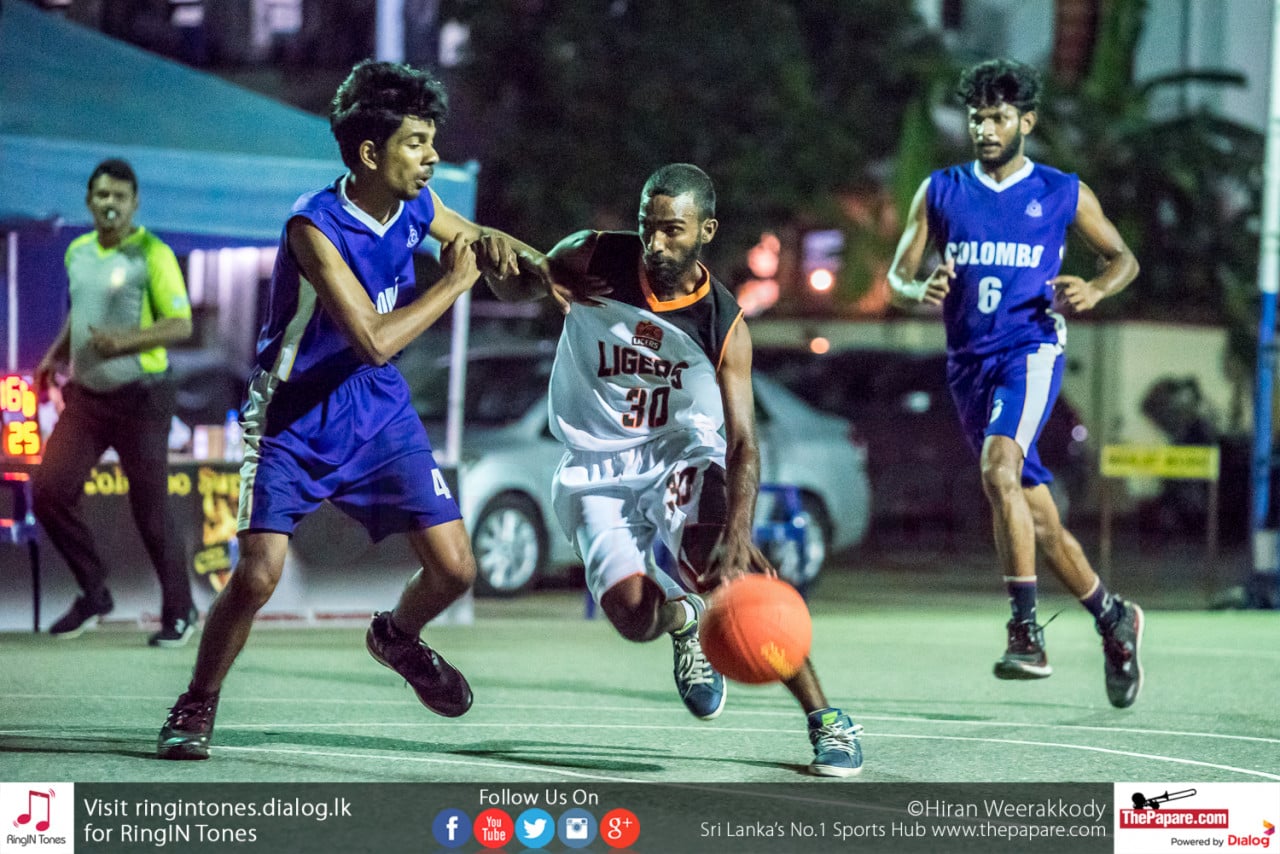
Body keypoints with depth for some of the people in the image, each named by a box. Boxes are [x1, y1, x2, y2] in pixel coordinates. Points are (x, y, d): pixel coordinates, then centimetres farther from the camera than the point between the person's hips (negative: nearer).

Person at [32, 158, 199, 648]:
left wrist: (125, 343, -26)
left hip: (140, 396, -6)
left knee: (150, 510, -1)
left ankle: (179, 611, 16)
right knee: (49, 491, -6)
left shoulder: (152, 254, -10)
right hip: (86, 395, 6)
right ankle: (93, 593, 11)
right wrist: (57, 355, 12)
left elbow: (180, 325, -13)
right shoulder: (77, 253, 9)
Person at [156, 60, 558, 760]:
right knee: (258, 572, -19)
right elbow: (373, 340, -32)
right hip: (293, 418, -6)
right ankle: (196, 708, 5)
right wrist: (453, 284, -22)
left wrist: (499, 248, -9)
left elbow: (478, 240, 16)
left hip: (379, 413, 6)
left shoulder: (415, 205, -6)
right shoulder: (314, 226, -26)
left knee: (454, 569, -1)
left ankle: (398, 637, 34)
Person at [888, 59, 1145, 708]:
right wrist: (919, 290, -16)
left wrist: (1095, 290, -9)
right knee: (1038, 518, 10)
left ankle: (1027, 631, -30)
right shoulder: (940, 191, 9)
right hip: (969, 362, 4)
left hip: (1031, 349, -4)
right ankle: (1112, 617, 30)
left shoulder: (1063, 193, 3)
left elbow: (1123, 257, 14)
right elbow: (897, 273, 8)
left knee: (999, 471, -31)